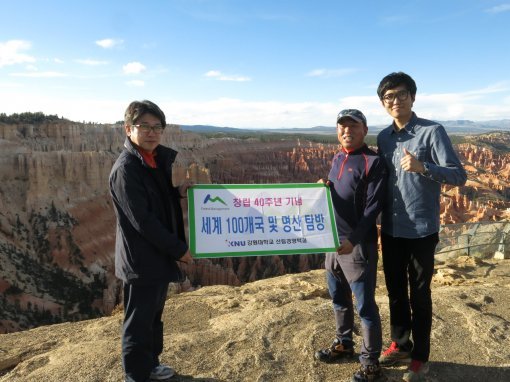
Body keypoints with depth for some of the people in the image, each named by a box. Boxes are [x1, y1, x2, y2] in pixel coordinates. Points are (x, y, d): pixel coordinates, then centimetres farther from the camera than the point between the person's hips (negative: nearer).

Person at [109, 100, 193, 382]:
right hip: (141, 260, -9)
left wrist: (179, 192, -2)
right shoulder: (125, 169, -20)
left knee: (153, 315, 23)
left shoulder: (158, 160, 7)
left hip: (159, 255, 9)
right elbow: (142, 220, -23)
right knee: (139, 322, 7)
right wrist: (178, 248, -17)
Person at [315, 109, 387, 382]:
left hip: (358, 245, -7)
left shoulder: (373, 162, -10)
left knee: (365, 306, 2)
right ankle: (343, 344, 39)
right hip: (333, 241, 8)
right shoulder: (337, 159, 13)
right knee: (339, 299, 20)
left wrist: (353, 240, -23)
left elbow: (373, 207, -17)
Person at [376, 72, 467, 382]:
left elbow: (459, 175, -16)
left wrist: (422, 167, -33)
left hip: (421, 230, -5)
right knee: (395, 291, 17)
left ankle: (420, 357, 26)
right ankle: (400, 344, 37)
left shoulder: (433, 131, -10)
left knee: (419, 295, 8)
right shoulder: (383, 137, 7)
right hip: (391, 229, 5)